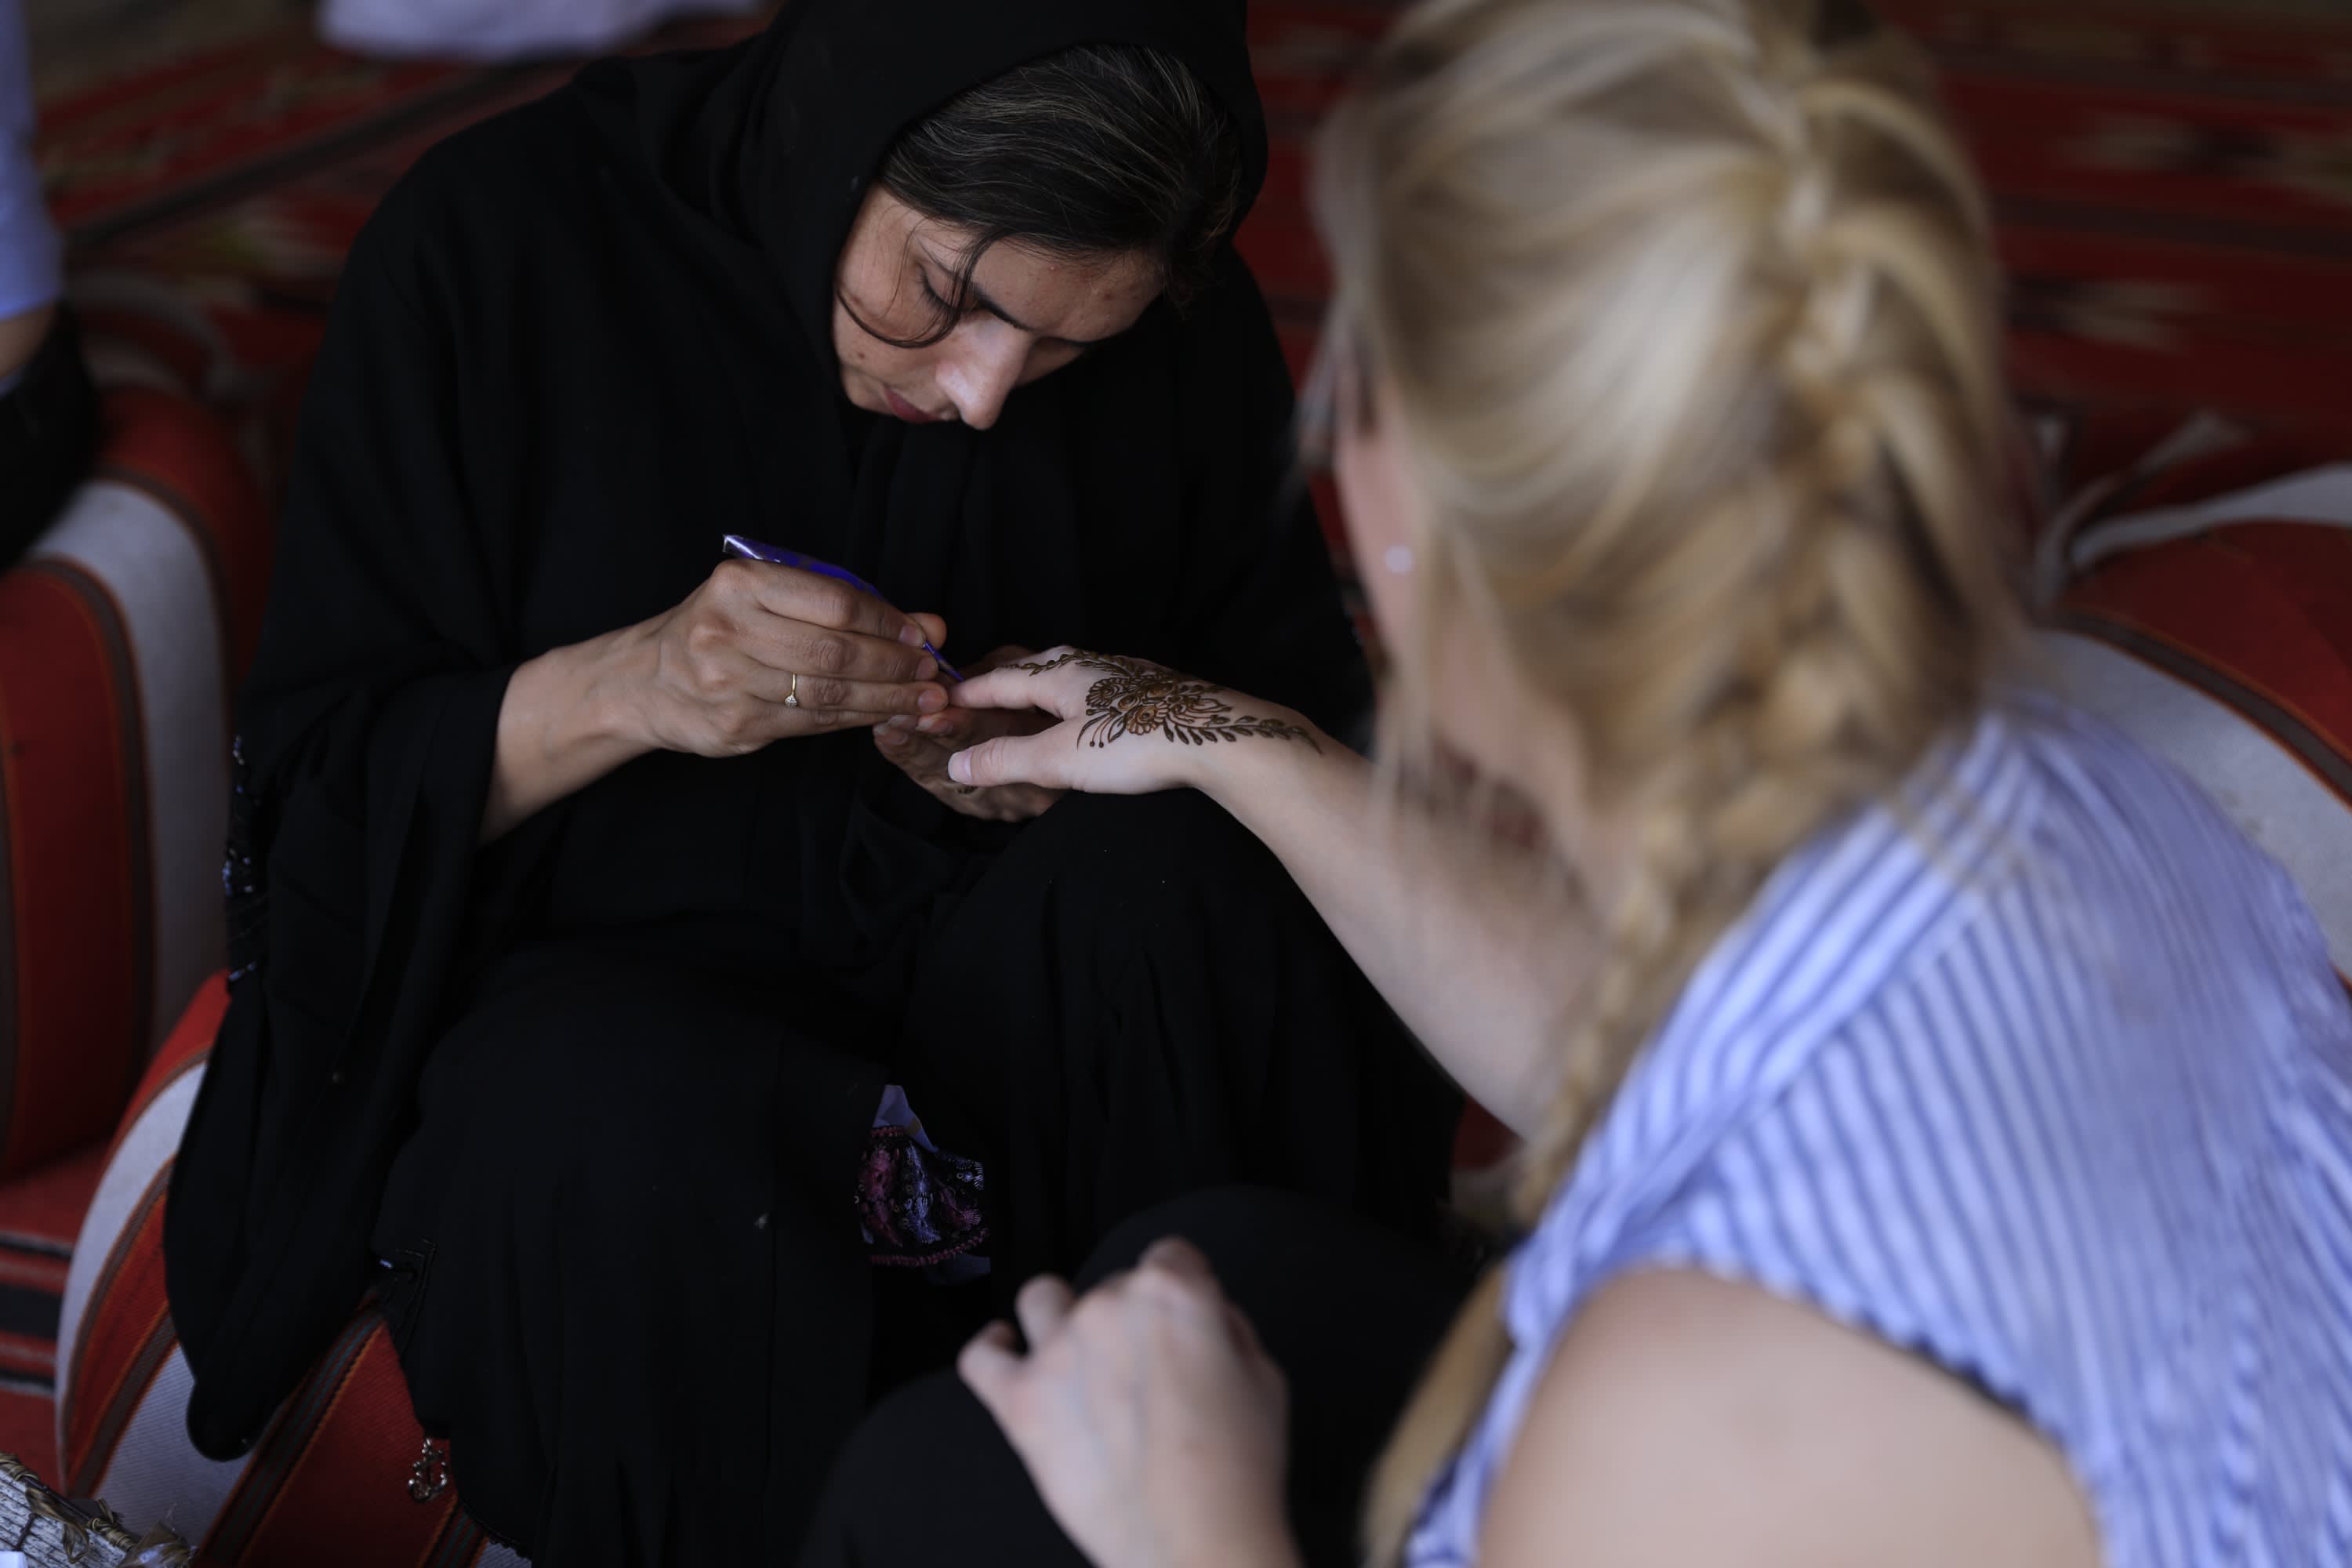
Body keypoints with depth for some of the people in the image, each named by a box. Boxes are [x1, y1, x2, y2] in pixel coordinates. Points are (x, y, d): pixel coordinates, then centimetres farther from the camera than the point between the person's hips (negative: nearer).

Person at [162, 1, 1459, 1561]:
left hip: (976, 963, 3)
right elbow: (315, 773, -10)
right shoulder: (505, 239, -14)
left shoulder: (1189, 329, -7)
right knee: (629, 1135, -37)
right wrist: (619, 689, -29)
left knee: (1164, 890, -31)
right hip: (601, 978, -2)